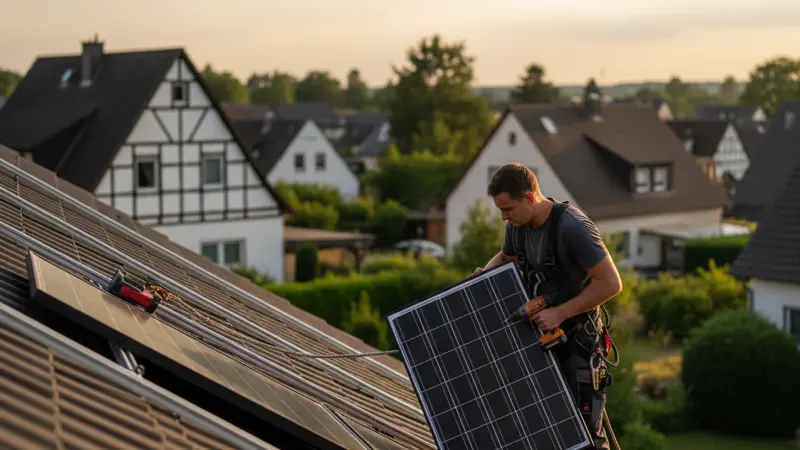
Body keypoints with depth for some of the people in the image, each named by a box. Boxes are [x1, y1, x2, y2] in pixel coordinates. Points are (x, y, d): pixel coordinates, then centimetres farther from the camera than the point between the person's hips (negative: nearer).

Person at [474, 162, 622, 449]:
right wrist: (484, 274, 0)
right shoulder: (517, 226, -1)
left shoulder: (573, 226, -23)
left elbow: (610, 283, -24)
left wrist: (559, 313, -24)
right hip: (537, 335, 7)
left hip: (576, 339, -7)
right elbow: (505, 258, 22)